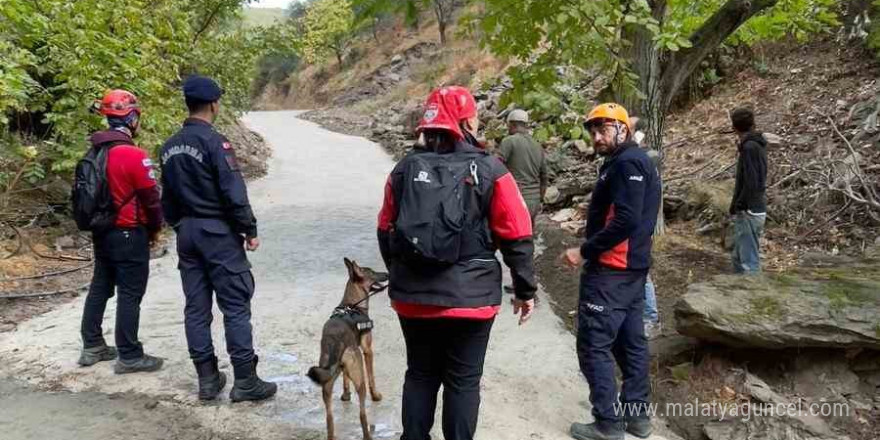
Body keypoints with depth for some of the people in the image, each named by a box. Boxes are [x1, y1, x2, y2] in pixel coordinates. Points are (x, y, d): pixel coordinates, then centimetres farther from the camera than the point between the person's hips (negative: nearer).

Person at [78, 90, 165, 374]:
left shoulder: (95, 152, 5)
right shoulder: (133, 155, -20)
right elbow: (150, 197, -15)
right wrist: (155, 228, 0)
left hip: (101, 231, 8)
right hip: (129, 234, -8)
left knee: (100, 287, 17)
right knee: (130, 294, -1)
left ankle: (92, 346, 27)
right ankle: (129, 356, 6)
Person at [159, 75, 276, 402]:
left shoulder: (170, 147, 10)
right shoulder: (214, 142, -15)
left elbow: (168, 197, 15)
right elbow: (234, 192, -17)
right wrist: (250, 230, -9)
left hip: (187, 232, 8)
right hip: (218, 232, -8)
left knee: (196, 307, 10)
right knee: (236, 306, -2)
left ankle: (207, 379, 17)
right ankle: (245, 381, 2)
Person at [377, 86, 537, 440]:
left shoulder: (405, 169, 2)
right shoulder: (489, 171, -8)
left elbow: (386, 232, 10)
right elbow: (517, 238, -8)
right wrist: (526, 290, 3)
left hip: (413, 296, 4)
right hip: (469, 298, -3)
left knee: (420, 375, 18)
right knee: (463, 381, 9)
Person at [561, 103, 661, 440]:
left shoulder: (626, 163, -15)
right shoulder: (633, 161, 16)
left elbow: (625, 220, -25)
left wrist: (584, 252, -19)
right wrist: (591, 250, 11)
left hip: (611, 270, -10)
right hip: (631, 267, 10)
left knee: (594, 345, -4)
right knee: (631, 341, 15)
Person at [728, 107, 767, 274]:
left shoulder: (750, 147, -16)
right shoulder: (757, 145, 12)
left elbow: (751, 183, -22)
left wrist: (738, 206, -15)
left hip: (749, 211, -10)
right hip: (754, 209, 10)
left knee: (749, 260, -4)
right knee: (739, 257, 17)